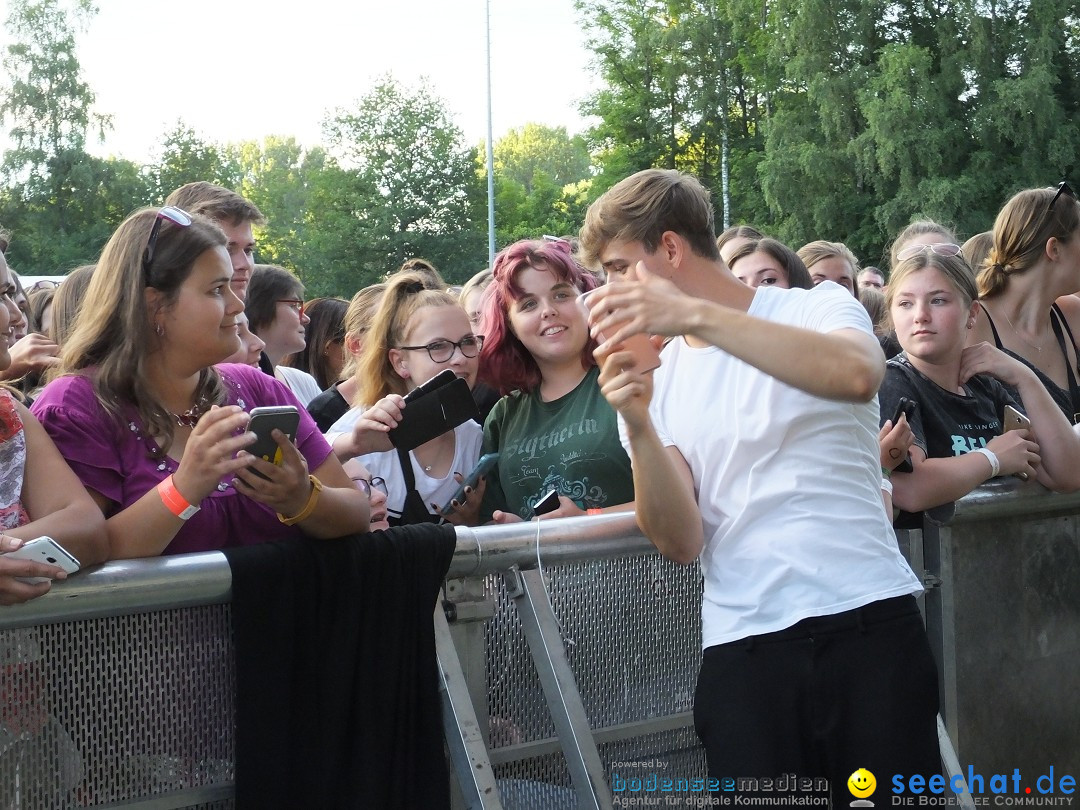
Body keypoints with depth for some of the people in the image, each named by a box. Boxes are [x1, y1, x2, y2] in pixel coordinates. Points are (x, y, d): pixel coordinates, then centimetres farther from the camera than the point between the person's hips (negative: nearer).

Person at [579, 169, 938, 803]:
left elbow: (859, 374, -23)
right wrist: (638, 426, -17)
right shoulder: (654, 377, 11)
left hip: (869, 622, -2)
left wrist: (694, 315, -28)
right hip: (742, 646, 3)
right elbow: (682, 542, -1)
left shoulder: (818, 309, 3)